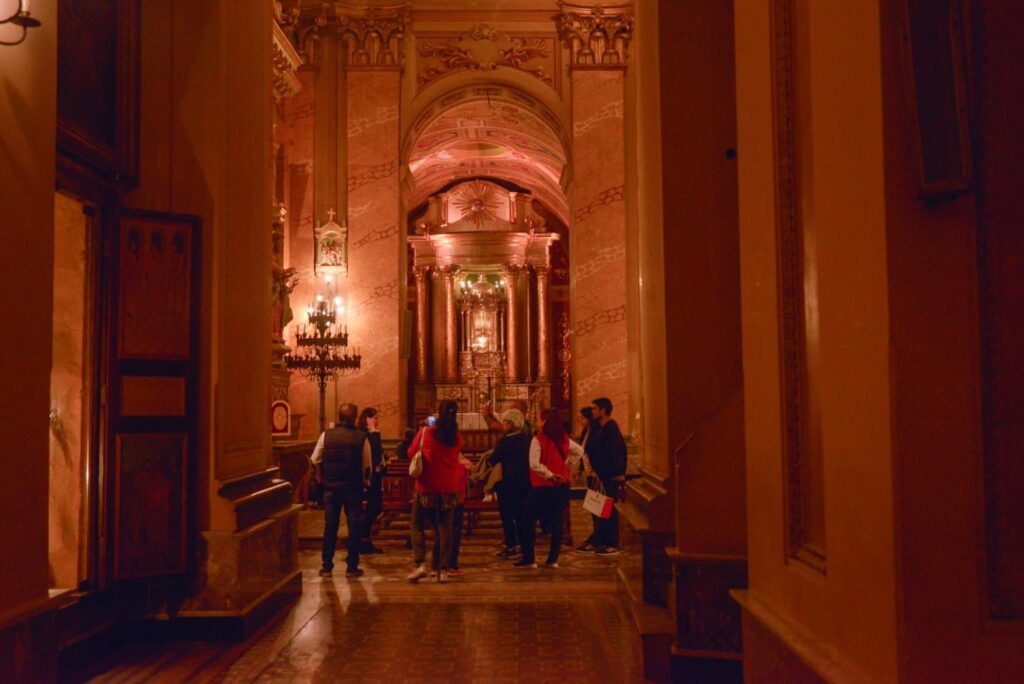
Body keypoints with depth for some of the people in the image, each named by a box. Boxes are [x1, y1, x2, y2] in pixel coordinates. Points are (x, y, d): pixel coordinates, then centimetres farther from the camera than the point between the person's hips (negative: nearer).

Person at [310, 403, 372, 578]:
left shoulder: (326, 435, -3)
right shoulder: (361, 437, -8)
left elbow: (315, 460, -1)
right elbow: (367, 465, -5)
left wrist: (321, 477, 15)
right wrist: (364, 480, 11)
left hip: (330, 487, 2)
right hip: (353, 488, -2)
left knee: (330, 526, 11)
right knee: (355, 527, 7)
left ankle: (327, 566, 14)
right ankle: (352, 567, 10)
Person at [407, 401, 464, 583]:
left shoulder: (425, 433, -9)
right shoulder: (458, 438, -1)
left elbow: (411, 452, 4)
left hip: (426, 488, -2)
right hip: (449, 489, 3)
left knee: (416, 525, 9)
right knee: (445, 529, 7)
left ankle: (420, 564, -5)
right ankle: (443, 570, 5)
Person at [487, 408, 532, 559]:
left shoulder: (505, 441, -17)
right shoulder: (527, 438, 3)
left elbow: (493, 460, -9)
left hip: (508, 481, -6)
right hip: (524, 480, 6)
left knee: (507, 514, 2)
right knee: (521, 514, 14)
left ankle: (511, 546, 2)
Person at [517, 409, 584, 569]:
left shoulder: (538, 440, -13)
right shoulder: (564, 439, 5)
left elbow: (534, 464, -23)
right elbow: (579, 451, 18)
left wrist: (550, 475, -15)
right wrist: (565, 462, 13)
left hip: (542, 486, -6)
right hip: (562, 484, 6)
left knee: (530, 520, 5)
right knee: (557, 521, 9)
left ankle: (528, 558, 4)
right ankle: (553, 559, 11)